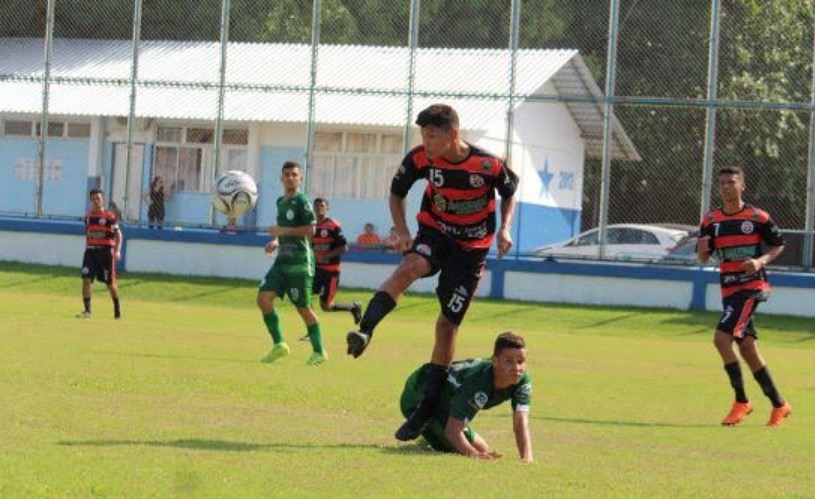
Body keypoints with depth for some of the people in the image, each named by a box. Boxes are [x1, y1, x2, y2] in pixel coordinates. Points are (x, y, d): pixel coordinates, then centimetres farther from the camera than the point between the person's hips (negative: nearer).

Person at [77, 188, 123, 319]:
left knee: (110, 283, 6)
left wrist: (117, 251, -21)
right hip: (91, 251, 4)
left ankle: (117, 308, 28)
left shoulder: (109, 216, -8)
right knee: (86, 279, -11)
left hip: (106, 251, -4)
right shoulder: (88, 216, 8)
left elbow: (118, 234, -9)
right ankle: (87, 310, -8)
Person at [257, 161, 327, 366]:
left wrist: (282, 231, -15)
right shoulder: (280, 202, 16)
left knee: (303, 307, -2)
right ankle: (279, 344, 1)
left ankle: (319, 351, 11)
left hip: (299, 262, -7)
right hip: (282, 260, 7)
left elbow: (310, 230, -16)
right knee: (263, 297, -7)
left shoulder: (302, 202, -8)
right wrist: (276, 241, 10)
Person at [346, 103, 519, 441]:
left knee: (448, 325, 0)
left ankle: (427, 409, 9)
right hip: (435, 232, 2)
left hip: (471, 247, -1)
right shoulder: (420, 159, -14)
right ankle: (364, 332, -51)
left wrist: (504, 229, -13)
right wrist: (402, 232, -10)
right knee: (409, 267, -34)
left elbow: (510, 193, 1)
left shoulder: (488, 165, -20)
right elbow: (396, 193, 4)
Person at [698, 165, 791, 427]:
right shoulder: (711, 220, 6)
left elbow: (778, 245, 5)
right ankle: (779, 405, 21)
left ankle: (741, 402, -10)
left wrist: (761, 261, -13)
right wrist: (703, 248, -14)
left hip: (751, 287, -6)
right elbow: (703, 258, 9)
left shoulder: (758, 217, -5)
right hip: (729, 288, 6)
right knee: (746, 347, 9)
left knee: (722, 338, -19)